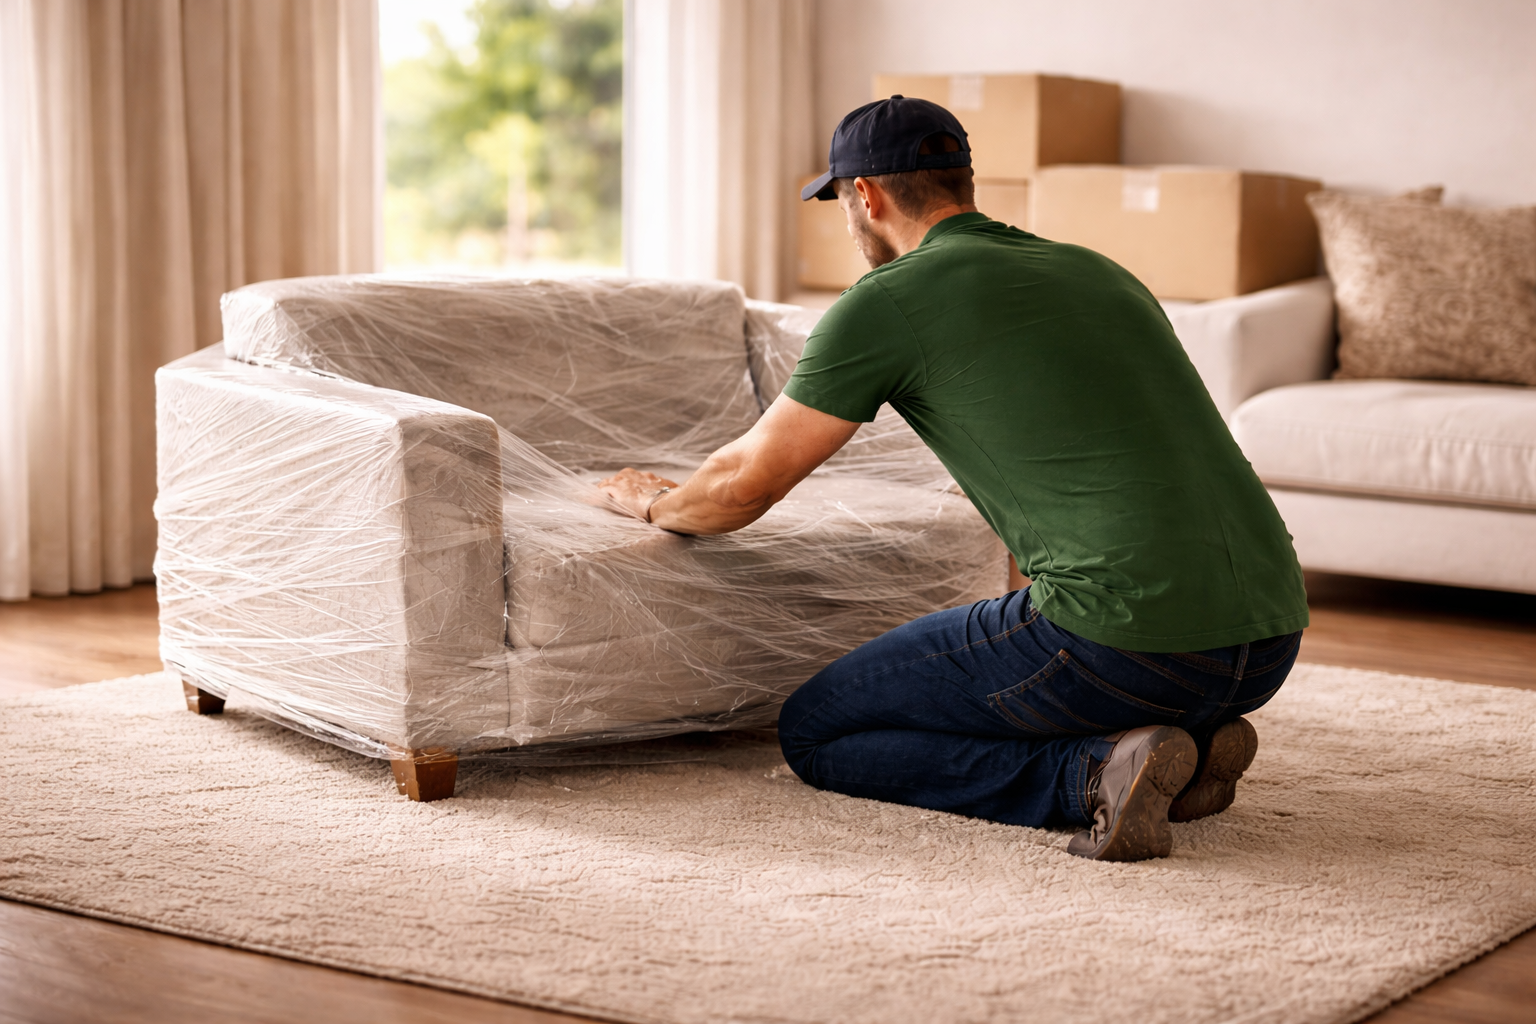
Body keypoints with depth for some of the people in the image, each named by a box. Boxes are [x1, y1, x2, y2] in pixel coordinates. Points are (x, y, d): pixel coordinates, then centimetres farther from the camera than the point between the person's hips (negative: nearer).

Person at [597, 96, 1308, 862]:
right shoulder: (1098, 273, 22)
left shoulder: (887, 301, 2)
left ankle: (1093, 773, -6)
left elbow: (747, 483, 10)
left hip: (1125, 637, -8)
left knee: (814, 733, 10)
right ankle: (1187, 743, 10)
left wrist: (656, 503, 32)